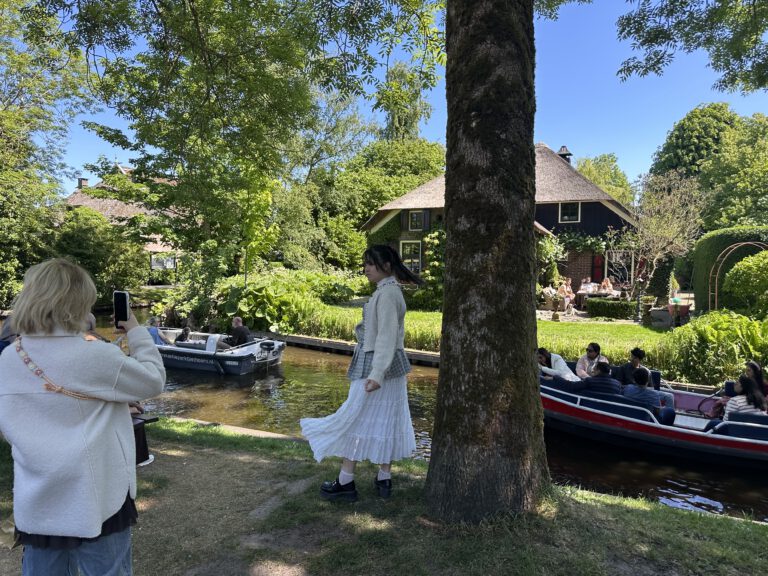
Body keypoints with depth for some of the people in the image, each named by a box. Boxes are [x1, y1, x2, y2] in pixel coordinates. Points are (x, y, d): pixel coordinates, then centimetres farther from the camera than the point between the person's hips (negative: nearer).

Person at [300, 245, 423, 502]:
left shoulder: (387, 293, -18)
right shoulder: (389, 290, 12)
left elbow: (387, 336, -24)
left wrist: (377, 374, -28)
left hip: (376, 366, -10)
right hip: (390, 366, 10)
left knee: (355, 419, 0)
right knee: (386, 420, 13)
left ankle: (345, 482, 10)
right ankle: (384, 480, 22)